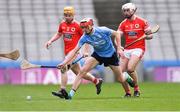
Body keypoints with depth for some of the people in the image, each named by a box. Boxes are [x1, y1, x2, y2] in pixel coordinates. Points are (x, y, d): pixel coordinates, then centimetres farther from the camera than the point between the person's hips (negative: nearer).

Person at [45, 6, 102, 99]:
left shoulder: (77, 25, -9)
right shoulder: (62, 24, 9)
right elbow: (58, 34, 26)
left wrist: (86, 51, -9)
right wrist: (50, 41, 10)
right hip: (67, 52, 7)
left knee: (63, 68, -17)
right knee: (78, 72, 13)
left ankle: (62, 91, -13)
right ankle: (96, 81, 29)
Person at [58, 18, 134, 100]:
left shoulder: (103, 30, -25)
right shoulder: (84, 37, -18)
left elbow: (116, 34, -10)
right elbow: (75, 51, -18)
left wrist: (119, 48, -14)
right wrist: (64, 62, -28)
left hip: (111, 55, -2)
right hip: (97, 55, 2)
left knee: (120, 80, 3)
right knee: (82, 71, -21)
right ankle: (71, 93, -21)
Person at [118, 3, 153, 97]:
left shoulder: (142, 22, -2)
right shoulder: (123, 24, 7)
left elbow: (150, 35, 4)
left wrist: (146, 36, -19)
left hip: (138, 49, -5)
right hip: (127, 49, 5)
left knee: (130, 69, -23)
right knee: (121, 71, -4)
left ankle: (136, 89, -4)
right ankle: (128, 92, 12)